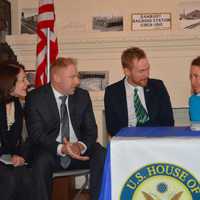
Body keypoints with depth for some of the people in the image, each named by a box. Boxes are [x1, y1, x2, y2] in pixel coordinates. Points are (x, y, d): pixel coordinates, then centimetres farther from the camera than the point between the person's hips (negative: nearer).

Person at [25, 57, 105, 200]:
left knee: (102, 156, -25)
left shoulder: (83, 96, 3)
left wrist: (81, 146, -23)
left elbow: (91, 129, 1)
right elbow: (36, 134, -12)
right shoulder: (35, 98, -6)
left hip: (81, 152, 3)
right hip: (51, 153, -2)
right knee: (41, 162, -34)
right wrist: (61, 148, -30)